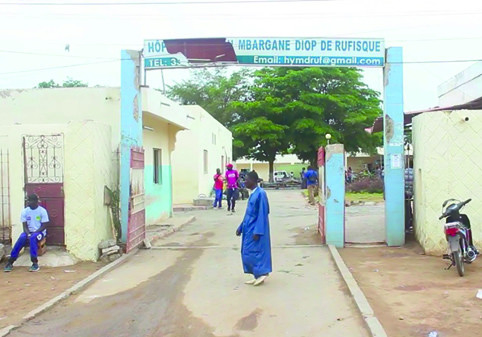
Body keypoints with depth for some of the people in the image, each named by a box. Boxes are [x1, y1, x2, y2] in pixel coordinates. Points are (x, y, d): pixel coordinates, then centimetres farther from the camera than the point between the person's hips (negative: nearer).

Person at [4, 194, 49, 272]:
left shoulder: (42, 211, -9)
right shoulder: (25, 211, 0)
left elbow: (44, 226, -10)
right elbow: (25, 226, -2)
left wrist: (34, 233, -22)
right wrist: (28, 234, -21)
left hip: (40, 232, -3)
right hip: (28, 232, 3)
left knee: (33, 238, -36)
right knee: (21, 238, -30)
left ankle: (35, 263, -35)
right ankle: (10, 262, -26)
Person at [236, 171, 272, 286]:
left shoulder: (260, 193, -17)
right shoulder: (253, 194, 11)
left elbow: (262, 214, -20)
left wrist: (257, 231, -22)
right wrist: (241, 227, 18)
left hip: (256, 229, -10)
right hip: (250, 228, 10)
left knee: (252, 252, -6)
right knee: (247, 253, 11)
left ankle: (262, 273, 6)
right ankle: (258, 276, 18)